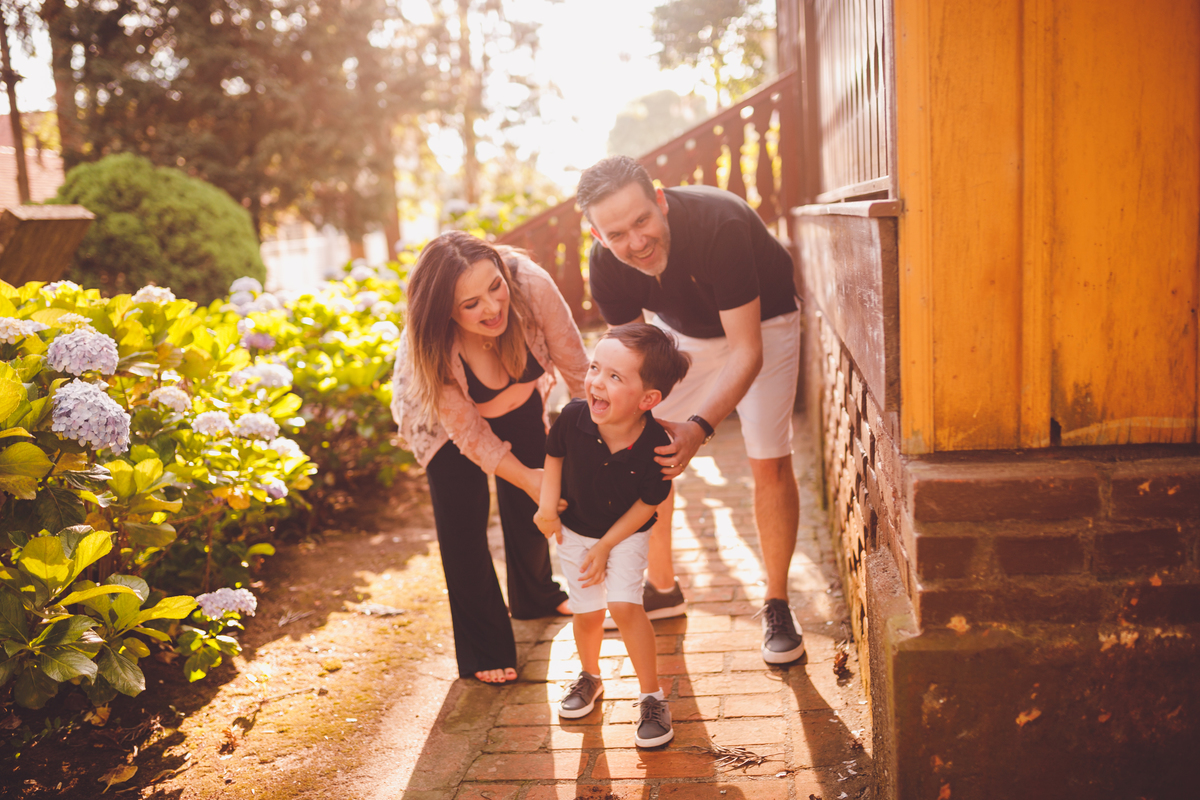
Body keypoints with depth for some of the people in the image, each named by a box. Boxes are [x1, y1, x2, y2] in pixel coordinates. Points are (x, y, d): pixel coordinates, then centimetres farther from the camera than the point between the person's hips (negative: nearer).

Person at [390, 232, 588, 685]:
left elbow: (576, 367, -27)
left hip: (520, 400, 3)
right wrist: (525, 477, -33)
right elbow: (467, 431, -27)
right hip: (445, 414, -3)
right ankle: (484, 650, 13)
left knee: (532, 504, 13)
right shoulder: (428, 349, -40)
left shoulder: (530, 284, -39)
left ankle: (535, 596, 44)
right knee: (463, 519, -6)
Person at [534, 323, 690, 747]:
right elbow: (554, 455, -3)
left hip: (627, 533, -2)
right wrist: (548, 505, -7)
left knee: (624, 606, -16)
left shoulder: (655, 446, -32)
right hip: (575, 529, 3)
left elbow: (649, 502, -17)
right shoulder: (573, 418, -27)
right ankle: (589, 676, 38)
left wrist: (606, 546, -14)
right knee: (587, 613, 9)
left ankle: (652, 696, 1)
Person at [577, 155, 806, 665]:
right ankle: (661, 587, 21)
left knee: (769, 461, -11)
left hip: (760, 322, -4)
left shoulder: (719, 225, -41)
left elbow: (746, 352, -40)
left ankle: (776, 605, 6)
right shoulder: (606, 267, -25)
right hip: (679, 328, 4)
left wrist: (699, 427, -53)